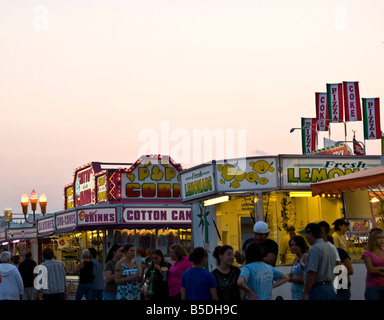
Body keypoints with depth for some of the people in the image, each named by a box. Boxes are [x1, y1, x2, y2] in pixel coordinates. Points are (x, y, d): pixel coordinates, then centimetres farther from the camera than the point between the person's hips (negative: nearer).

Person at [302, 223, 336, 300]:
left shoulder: (315, 249, -14)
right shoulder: (331, 248, 15)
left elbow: (312, 273, -19)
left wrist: (305, 293, -17)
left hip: (318, 290, -9)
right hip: (330, 287, 9)